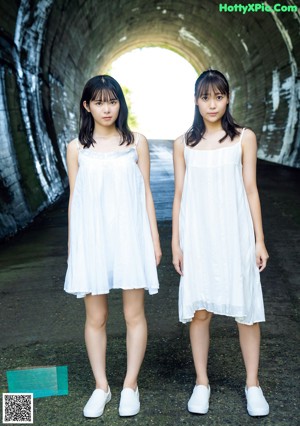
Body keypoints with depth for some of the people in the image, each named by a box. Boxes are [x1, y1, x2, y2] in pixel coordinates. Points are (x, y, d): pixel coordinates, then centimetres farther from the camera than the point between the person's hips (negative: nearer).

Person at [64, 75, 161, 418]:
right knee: (95, 317, 7)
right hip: (91, 238, 1)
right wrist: (72, 245, 8)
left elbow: (145, 193, 6)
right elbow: (74, 198, 8)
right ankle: (101, 387, 22)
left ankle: (130, 386, 20)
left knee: (134, 314, 4)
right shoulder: (76, 148, 5)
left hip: (129, 235, 0)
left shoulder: (136, 142, 3)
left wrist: (154, 238, 4)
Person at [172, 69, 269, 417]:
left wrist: (259, 240, 0)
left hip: (235, 234, -1)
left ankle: (252, 384, 20)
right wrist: (175, 242, 5)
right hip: (197, 235, 1)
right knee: (199, 310, 6)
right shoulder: (184, 143, 6)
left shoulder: (244, 138, 3)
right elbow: (179, 195, 7)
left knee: (246, 309, 3)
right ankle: (201, 382, 22)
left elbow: (251, 190, 2)